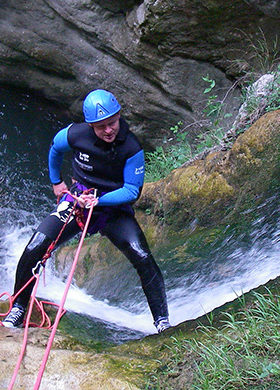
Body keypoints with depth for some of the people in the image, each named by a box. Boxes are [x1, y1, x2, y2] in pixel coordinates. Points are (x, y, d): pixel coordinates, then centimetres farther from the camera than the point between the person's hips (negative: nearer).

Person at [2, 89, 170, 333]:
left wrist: (98, 200, -30)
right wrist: (56, 181, 19)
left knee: (143, 258, -22)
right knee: (34, 249, -12)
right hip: (77, 200, 2)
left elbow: (132, 191, -17)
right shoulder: (74, 134, -14)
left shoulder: (132, 149, -20)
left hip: (115, 207, -1)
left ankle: (162, 320, -6)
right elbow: (55, 148, 11)